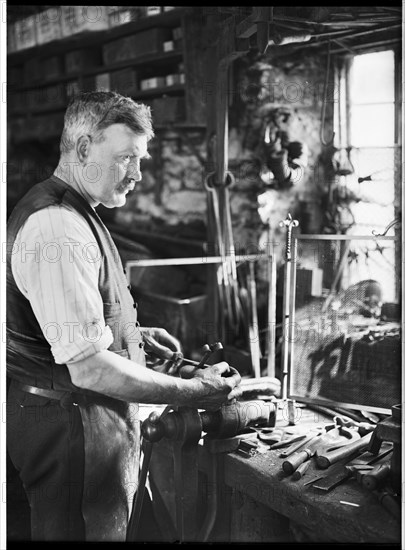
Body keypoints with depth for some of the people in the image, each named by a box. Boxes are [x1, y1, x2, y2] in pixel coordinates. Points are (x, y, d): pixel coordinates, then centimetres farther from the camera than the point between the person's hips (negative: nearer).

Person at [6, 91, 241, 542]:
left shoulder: (69, 213, 10)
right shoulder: (58, 232, -25)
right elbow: (88, 368, -27)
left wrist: (131, 334, 11)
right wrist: (190, 392, -19)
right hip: (72, 425, -10)